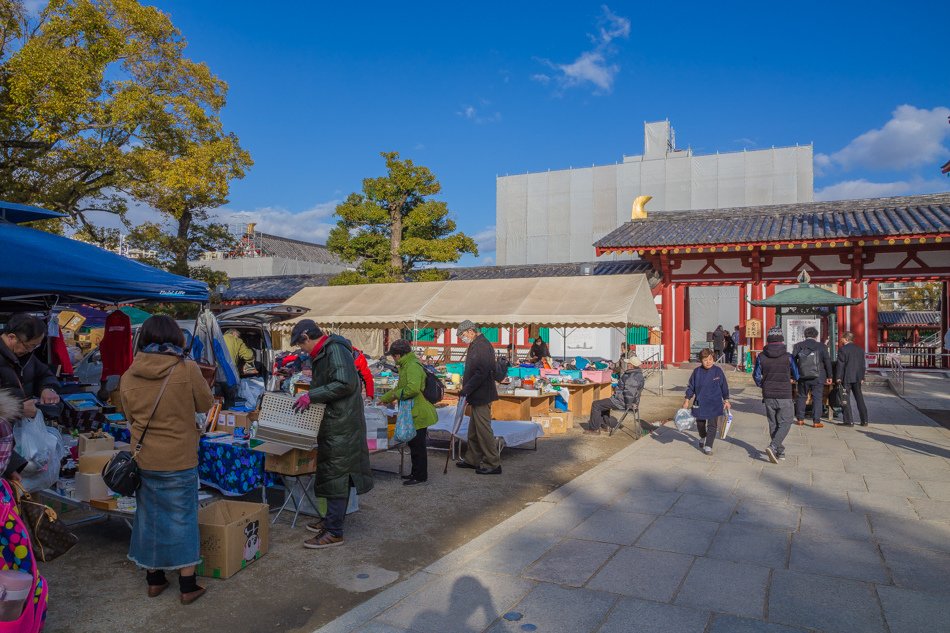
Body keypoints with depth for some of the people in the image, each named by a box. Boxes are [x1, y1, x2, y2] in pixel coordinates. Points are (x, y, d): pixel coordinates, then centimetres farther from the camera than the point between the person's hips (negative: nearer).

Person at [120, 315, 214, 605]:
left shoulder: (129, 374, -4)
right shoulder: (187, 369, -15)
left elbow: (129, 413, 9)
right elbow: (206, 404, -3)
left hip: (143, 457, 4)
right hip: (179, 458, -4)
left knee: (150, 516, 18)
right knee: (182, 517, 8)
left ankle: (154, 579, 31)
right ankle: (188, 585, 16)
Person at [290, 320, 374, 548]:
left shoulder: (335, 350, -15)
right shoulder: (322, 354, 18)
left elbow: (344, 384, -25)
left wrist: (311, 396, -21)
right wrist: (309, 397, 15)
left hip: (342, 424, -10)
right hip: (333, 422, 10)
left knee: (336, 475, -6)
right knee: (332, 473, 18)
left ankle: (334, 532, 0)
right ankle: (332, 519, 30)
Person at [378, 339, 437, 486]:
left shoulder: (413, 366, -19)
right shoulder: (406, 366, 17)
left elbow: (413, 388, -33)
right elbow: (399, 388, 31)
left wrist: (396, 394, -17)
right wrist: (384, 398, 35)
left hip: (418, 414, -11)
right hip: (413, 414, 11)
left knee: (417, 446, -1)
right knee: (413, 444, 18)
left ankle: (420, 476, 9)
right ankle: (415, 473, 29)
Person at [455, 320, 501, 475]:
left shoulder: (482, 346, -19)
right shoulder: (476, 345, 15)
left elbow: (481, 373, -26)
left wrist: (466, 390, -20)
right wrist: (466, 390, 14)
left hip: (482, 396, -11)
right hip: (477, 396, 11)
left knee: (484, 430, -5)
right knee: (473, 430, 18)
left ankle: (493, 464, 3)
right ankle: (473, 459, 29)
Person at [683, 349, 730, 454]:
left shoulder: (718, 371, -4)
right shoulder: (697, 371, -2)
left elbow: (724, 386, 5)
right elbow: (691, 386, 6)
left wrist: (726, 400, 8)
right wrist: (687, 399, 5)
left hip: (714, 403, -2)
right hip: (700, 403, 2)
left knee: (712, 425, -3)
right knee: (700, 424, 14)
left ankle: (708, 446, 4)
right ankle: (703, 437, 44)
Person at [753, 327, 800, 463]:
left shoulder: (761, 357, -4)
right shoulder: (788, 357, -9)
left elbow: (756, 376, 1)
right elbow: (796, 376, 2)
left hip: (768, 396, 3)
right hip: (785, 396, -3)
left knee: (773, 424, 14)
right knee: (785, 424, 4)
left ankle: (780, 452, 21)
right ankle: (773, 447, -15)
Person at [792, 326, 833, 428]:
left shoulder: (798, 346, 0)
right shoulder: (821, 347, -4)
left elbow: (793, 361, 3)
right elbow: (827, 362, -1)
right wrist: (829, 376, 7)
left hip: (802, 377, 2)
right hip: (818, 378, -2)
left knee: (801, 397, 14)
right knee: (817, 398, 3)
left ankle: (800, 419, 17)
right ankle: (816, 421, 1)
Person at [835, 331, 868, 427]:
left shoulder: (842, 349, -9)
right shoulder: (860, 349, 11)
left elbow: (840, 364, -12)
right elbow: (863, 365, 13)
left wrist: (838, 377, -9)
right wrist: (862, 378, 17)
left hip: (846, 378, -6)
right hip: (857, 378, 6)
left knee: (845, 399, -1)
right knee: (859, 398, 14)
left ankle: (849, 421, -4)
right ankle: (864, 420, 16)